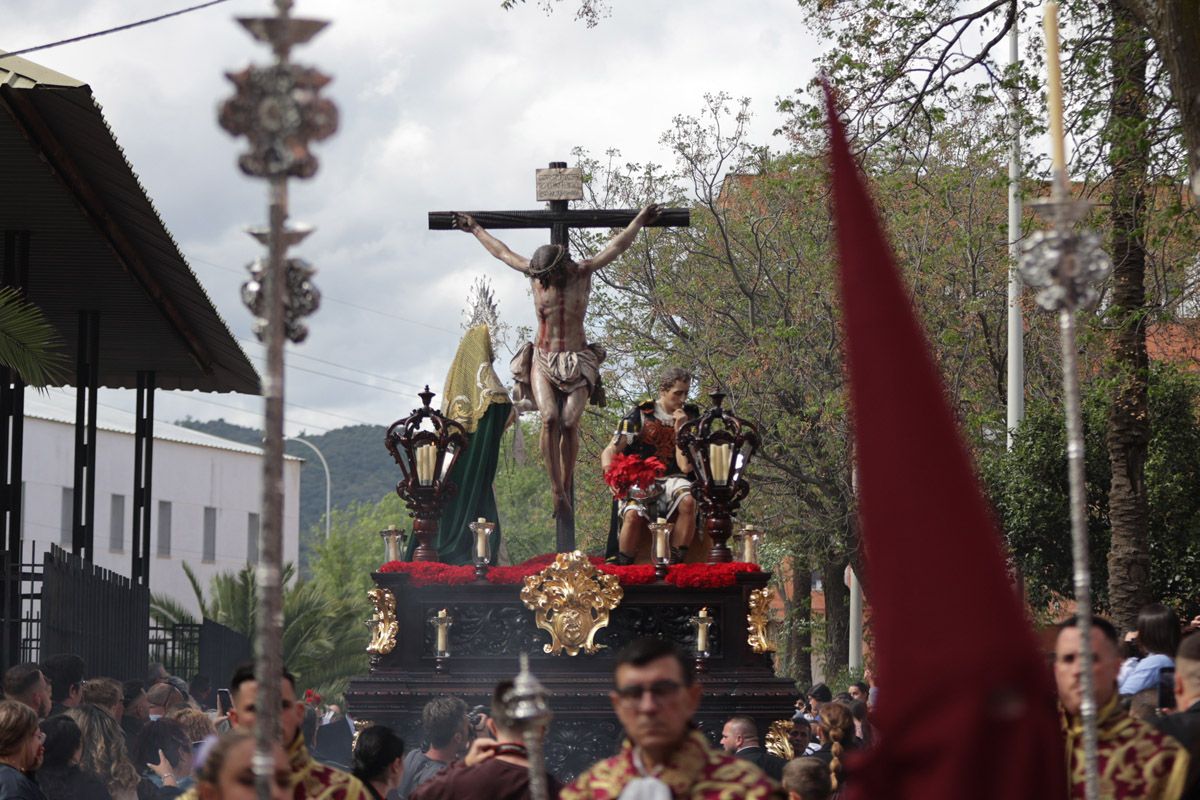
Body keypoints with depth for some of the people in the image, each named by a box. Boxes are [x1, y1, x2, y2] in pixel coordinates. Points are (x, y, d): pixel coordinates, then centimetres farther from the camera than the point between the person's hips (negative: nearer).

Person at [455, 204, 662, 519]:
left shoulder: (582, 272, 0)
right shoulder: (536, 273, 5)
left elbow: (616, 246, 5)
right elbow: (502, 251, 19)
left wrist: (639, 221, 3)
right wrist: (476, 229, 28)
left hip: (577, 362, -1)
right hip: (542, 360, 1)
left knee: (569, 422, -19)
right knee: (549, 419, -21)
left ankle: (567, 485, -1)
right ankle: (557, 492, -22)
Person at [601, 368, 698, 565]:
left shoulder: (688, 419, 10)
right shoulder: (639, 416, 2)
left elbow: (686, 467, 1)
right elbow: (610, 452, -1)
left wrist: (680, 431, -7)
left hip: (671, 480, 2)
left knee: (688, 501, -33)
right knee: (633, 514, -34)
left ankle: (676, 560, -24)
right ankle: (622, 567, -17)